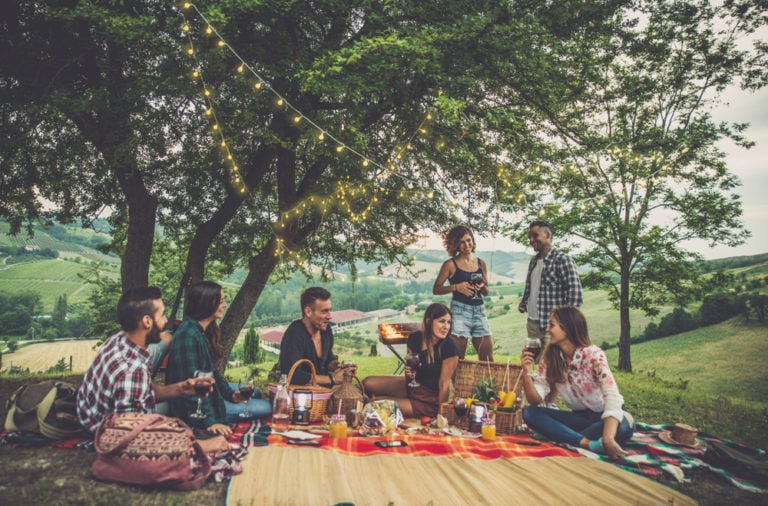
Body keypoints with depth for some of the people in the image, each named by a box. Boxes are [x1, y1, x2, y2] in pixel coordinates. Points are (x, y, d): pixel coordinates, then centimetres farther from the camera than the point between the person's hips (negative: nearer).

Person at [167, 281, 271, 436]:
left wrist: (230, 394, 2)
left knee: (254, 392, 23)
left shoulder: (203, 331, 7)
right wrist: (209, 422, -32)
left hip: (208, 391, 11)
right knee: (265, 408, -12)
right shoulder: (188, 335, -26)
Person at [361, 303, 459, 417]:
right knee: (368, 383, -1)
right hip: (413, 387, 6)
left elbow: (444, 384, -19)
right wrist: (409, 372, -17)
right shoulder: (415, 338, -6)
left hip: (430, 401, -6)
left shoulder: (449, 347, -23)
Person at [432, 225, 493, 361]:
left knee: (488, 357, 5)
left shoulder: (481, 263, 11)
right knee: (457, 358, -6)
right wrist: (456, 287, -14)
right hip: (460, 311, -5)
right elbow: (436, 289, -1)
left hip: (479, 311, 5)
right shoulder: (450, 264, -1)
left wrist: (481, 287, -4)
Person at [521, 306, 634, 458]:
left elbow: (612, 396, -34)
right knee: (529, 413, -17)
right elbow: (536, 399, -6)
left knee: (625, 425, -37)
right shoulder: (550, 358, -6)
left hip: (606, 416, -4)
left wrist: (607, 438, -47)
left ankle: (555, 434, -26)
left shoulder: (593, 355, -20)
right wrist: (526, 372, -25)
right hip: (580, 416, 4)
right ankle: (587, 443, -32)